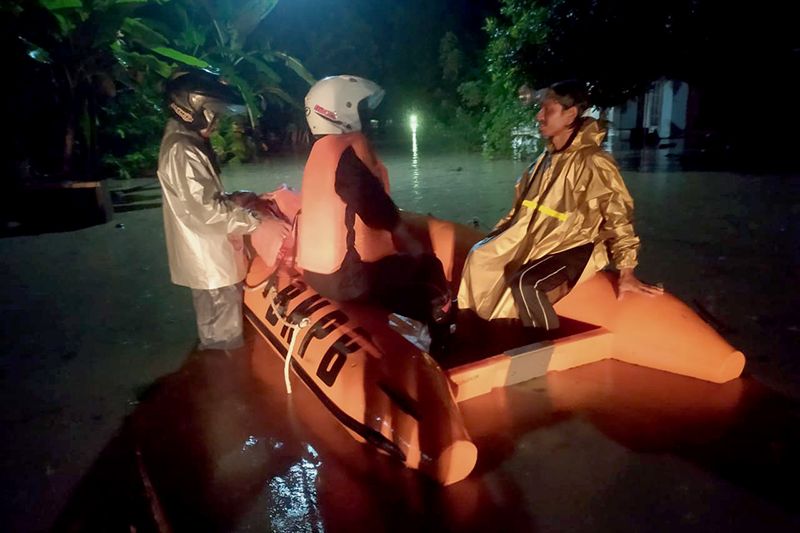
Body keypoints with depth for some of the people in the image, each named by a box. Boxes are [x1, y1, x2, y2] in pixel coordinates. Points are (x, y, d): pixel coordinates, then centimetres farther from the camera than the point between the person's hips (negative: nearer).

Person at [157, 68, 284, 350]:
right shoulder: (181, 152, -24)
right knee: (224, 333, 6)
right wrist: (254, 220, -24)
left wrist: (237, 198, 6)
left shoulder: (187, 142, 10)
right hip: (208, 257, -11)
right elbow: (207, 210, -28)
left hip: (209, 252, 11)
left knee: (216, 324, 26)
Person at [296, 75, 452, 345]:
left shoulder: (320, 150, 11)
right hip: (350, 276, -9)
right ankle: (441, 349, 22)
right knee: (430, 268, 9)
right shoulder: (349, 146, -15)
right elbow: (377, 208, -20)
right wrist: (411, 244, -3)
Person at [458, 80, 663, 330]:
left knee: (526, 283, -31)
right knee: (480, 256, -2)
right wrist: (496, 237, 14)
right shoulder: (547, 158, 8)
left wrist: (626, 273, -16)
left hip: (575, 245, -8)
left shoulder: (594, 162, -16)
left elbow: (618, 216, -15)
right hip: (537, 239, 8)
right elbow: (524, 206, 17)